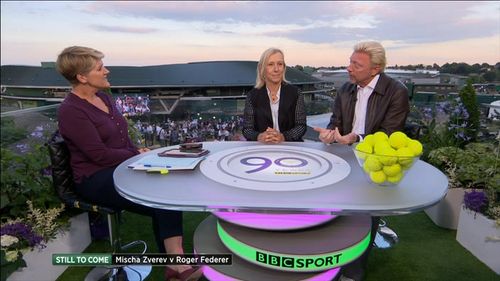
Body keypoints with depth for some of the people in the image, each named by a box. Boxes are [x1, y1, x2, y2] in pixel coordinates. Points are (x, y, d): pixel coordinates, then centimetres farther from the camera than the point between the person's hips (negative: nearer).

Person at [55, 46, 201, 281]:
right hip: (96, 180, -7)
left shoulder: (103, 97, 12)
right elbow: (100, 154, -19)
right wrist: (138, 155, -10)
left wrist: (138, 153, -2)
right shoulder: (70, 111, -14)